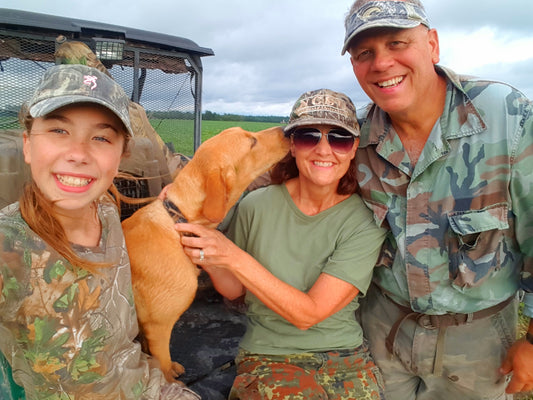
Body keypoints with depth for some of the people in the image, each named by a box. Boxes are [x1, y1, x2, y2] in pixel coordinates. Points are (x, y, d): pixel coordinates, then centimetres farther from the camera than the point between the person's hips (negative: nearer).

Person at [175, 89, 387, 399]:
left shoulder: (366, 222, -11)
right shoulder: (256, 205, -8)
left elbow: (309, 313, -18)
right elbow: (235, 290, 5)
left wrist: (233, 257, -24)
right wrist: (209, 260, -16)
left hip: (347, 359, 1)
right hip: (270, 358, -1)